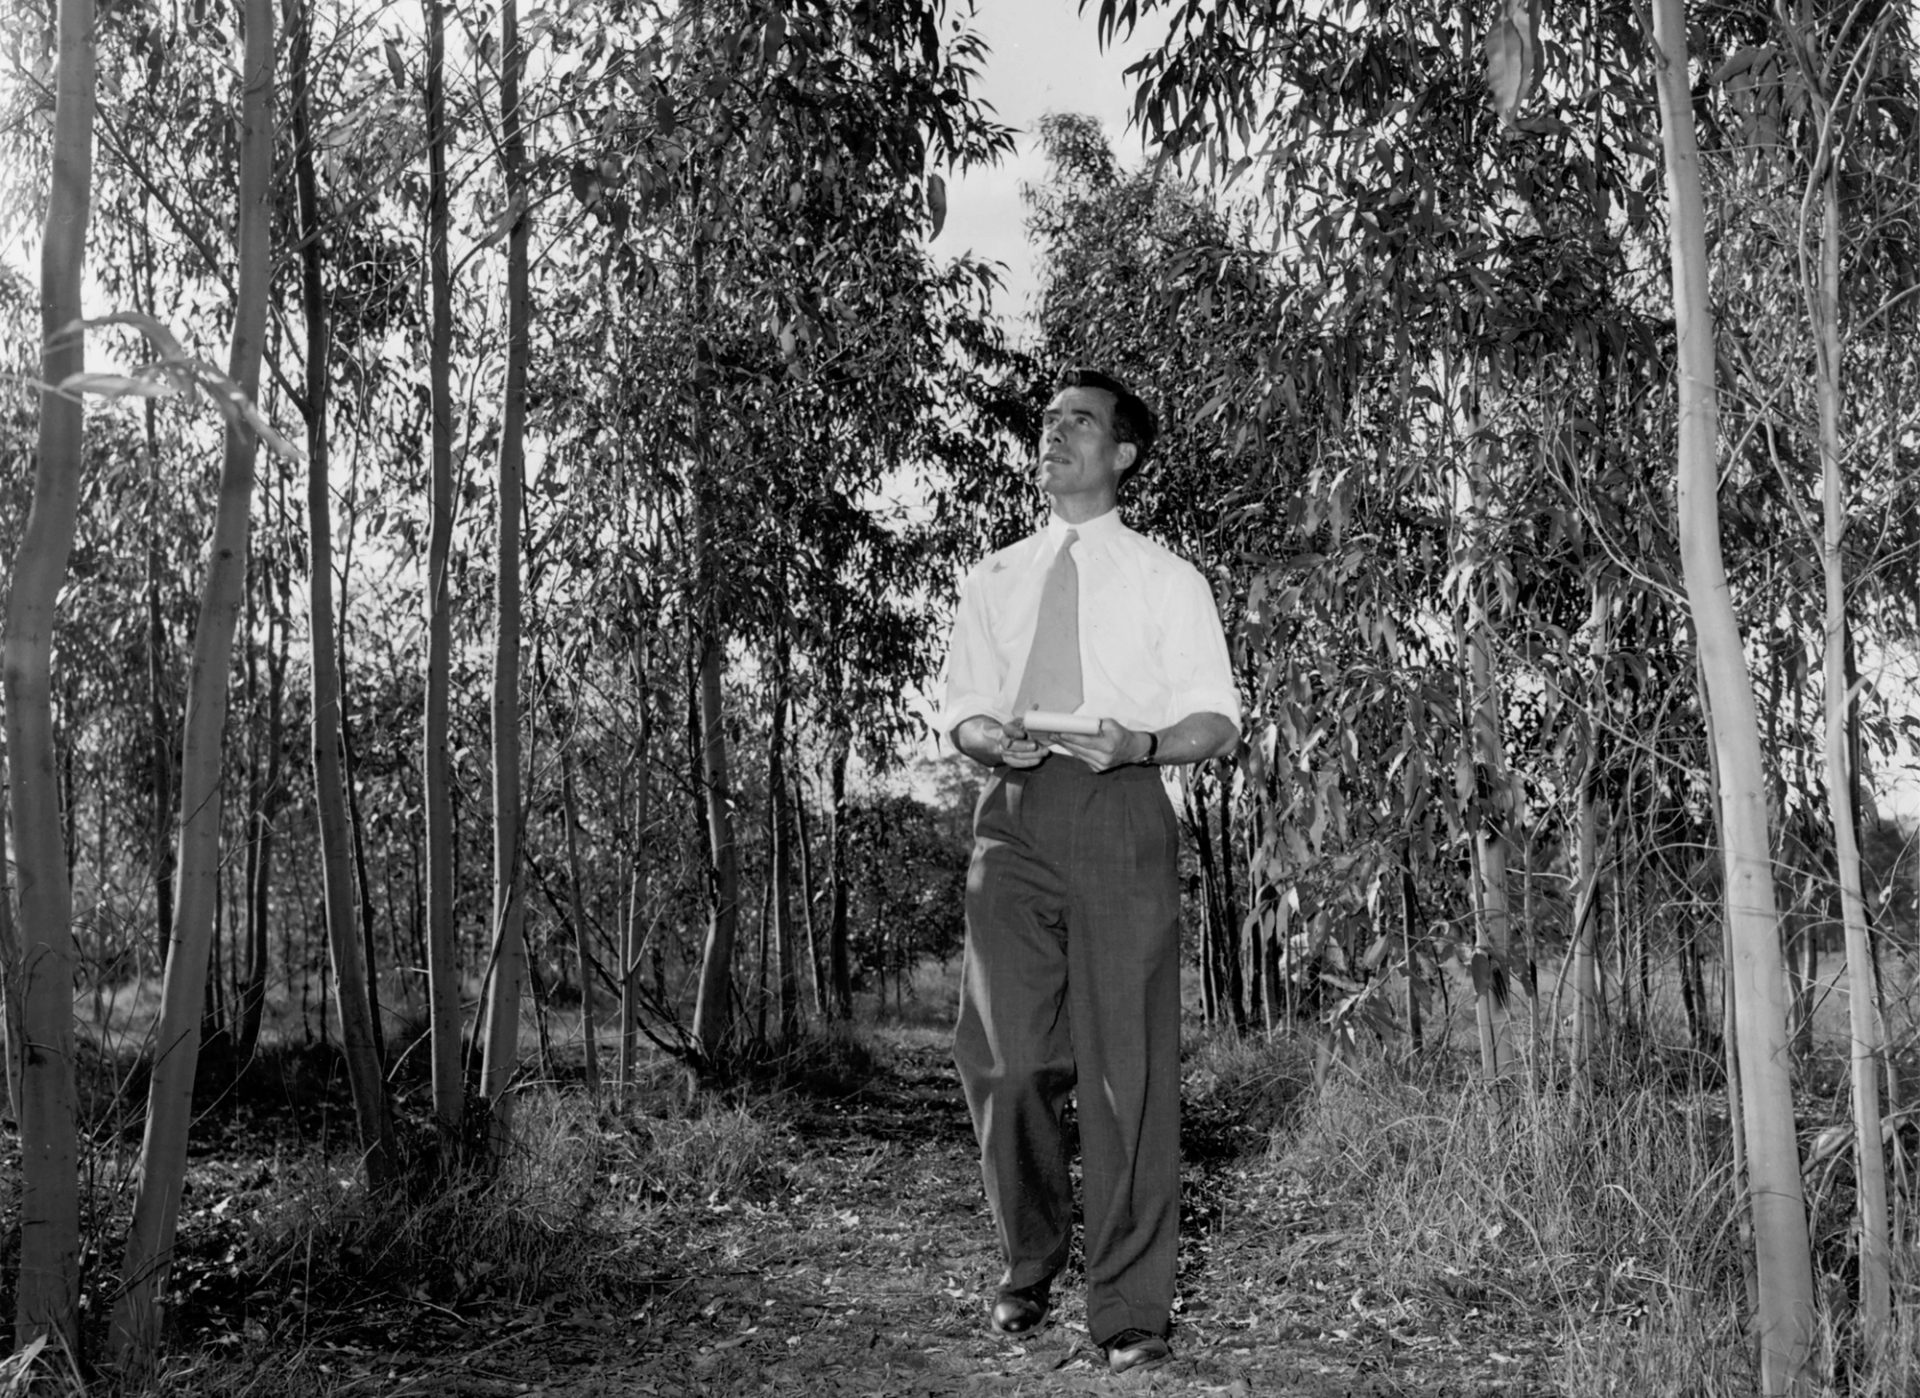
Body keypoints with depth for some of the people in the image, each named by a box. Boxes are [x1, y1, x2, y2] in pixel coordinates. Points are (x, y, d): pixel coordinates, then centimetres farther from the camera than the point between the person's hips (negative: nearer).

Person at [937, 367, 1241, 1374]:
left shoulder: (1168, 580, 11)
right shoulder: (994, 579, 20)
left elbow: (1217, 719, 6)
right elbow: (959, 707, 17)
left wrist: (1140, 742, -15)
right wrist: (989, 736, -7)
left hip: (1121, 811, -2)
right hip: (1014, 813, 2)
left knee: (1127, 1064, -3)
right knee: (1005, 1057, -4)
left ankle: (1130, 1309, 6)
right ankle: (1030, 1260, 20)